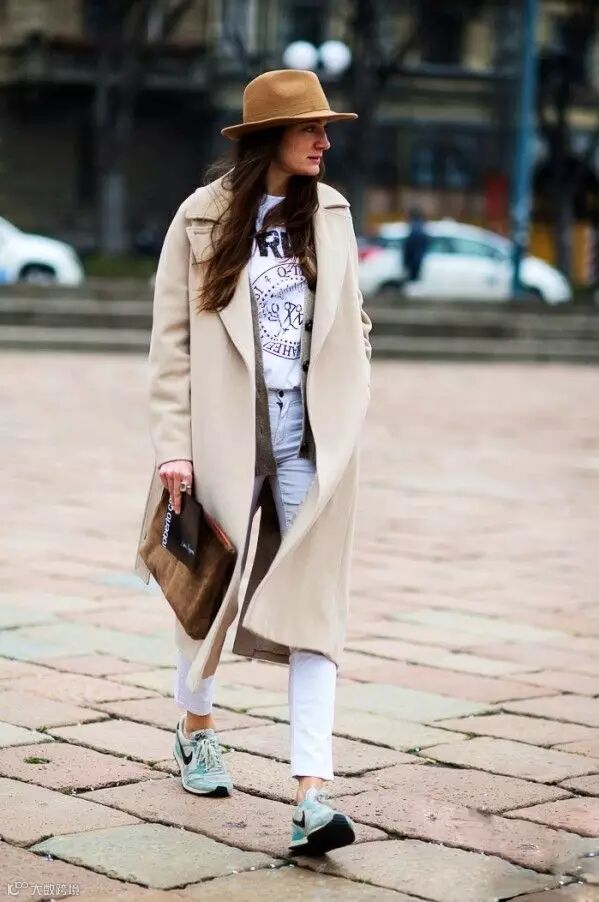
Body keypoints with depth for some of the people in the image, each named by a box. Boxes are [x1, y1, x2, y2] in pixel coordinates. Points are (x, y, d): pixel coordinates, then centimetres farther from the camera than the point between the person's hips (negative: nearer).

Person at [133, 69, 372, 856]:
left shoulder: (330, 213, 6)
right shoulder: (203, 217, -4)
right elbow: (173, 339, -4)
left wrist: (350, 400, 8)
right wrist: (173, 445, -9)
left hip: (313, 441, 2)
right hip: (227, 436, -2)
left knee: (313, 609, -6)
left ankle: (312, 795, -9)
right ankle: (197, 728, 41)